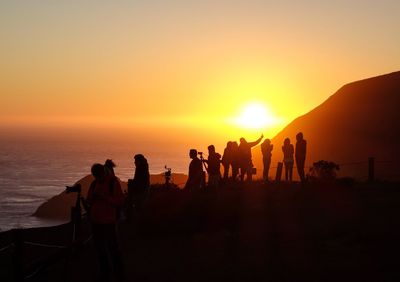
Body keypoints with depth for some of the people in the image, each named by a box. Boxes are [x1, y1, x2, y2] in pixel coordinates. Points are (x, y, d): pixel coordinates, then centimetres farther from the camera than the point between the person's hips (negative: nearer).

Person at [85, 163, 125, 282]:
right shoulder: (94, 184, 9)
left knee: (113, 248, -5)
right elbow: (88, 202, 12)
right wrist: (93, 196, -10)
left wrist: (104, 196, -22)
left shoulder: (113, 182, -9)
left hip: (108, 221, -6)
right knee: (100, 249, 10)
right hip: (95, 220, 6)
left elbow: (120, 202, -13)